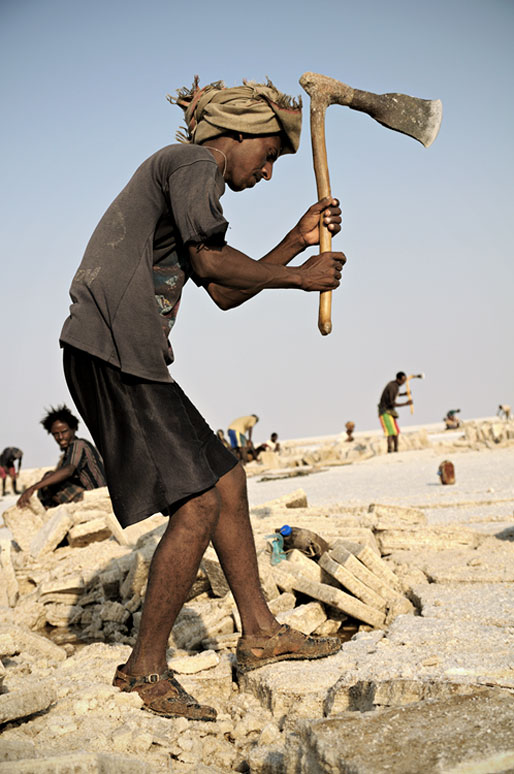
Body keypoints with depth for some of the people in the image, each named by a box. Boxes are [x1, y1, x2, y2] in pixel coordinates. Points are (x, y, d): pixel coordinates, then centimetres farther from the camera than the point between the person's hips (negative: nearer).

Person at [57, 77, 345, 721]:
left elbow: (225, 293, 24)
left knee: (227, 482, 10)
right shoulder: (192, 163, -1)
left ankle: (259, 633, 18)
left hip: (134, 360, 11)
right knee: (197, 502, -14)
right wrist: (301, 277, 2)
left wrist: (297, 241, 21)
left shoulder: (191, 185, 29)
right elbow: (211, 262, -9)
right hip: (108, 350, -11)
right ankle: (145, 668, -3)